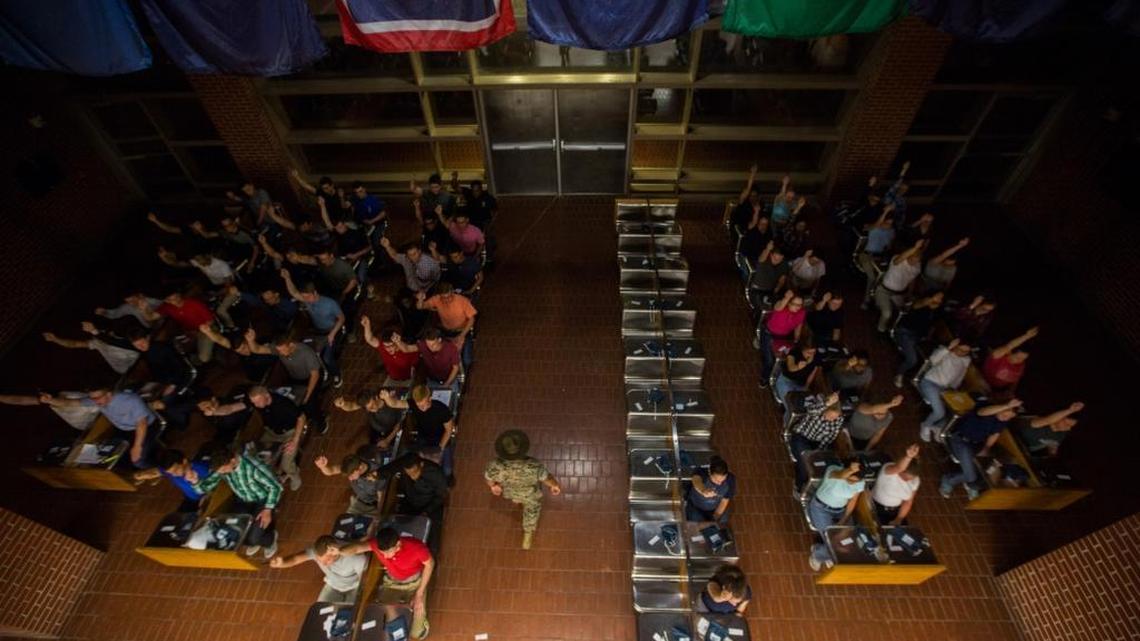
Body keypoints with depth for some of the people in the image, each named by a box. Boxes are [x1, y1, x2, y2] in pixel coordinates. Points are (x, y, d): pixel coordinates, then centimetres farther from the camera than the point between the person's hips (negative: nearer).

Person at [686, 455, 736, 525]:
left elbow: (725, 501, -12)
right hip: (696, 508, -2)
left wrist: (715, 517, -13)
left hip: (717, 508, 3)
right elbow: (696, 480, -65)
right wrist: (703, 490, -86)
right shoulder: (701, 473, -38)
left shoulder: (730, 479, -28)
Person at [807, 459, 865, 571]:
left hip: (840, 510, 5)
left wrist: (843, 521, -8)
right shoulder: (833, 471, -29)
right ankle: (817, 554, 16)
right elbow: (840, 476, -54)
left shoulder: (860, 483, -12)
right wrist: (851, 470, -76)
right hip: (821, 508, -5)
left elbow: (852, 501, 0)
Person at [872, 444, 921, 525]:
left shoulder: (915, 481, -9)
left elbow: (908, 502, 0)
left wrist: (898, 520, -5)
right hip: (878, 507, -5)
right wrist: (908, 457, -74)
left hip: (896, 509, 5)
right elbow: (898, 468, -54)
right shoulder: (888, 469, -28)